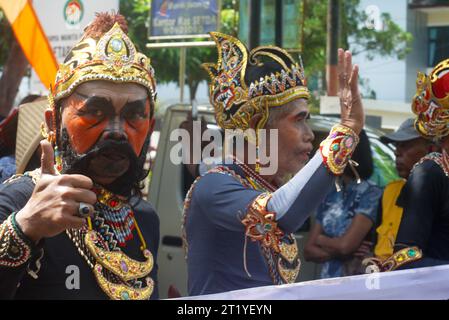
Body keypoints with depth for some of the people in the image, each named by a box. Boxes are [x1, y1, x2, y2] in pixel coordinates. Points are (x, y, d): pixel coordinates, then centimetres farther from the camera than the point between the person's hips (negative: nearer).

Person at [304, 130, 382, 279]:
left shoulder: (371, 194, -11)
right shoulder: (330, 197, 8)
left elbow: (345, 245, -18)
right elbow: (309, 250, 5)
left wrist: (321, 239, 0)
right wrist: (339, 253, -11)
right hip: (327, 281, 5)